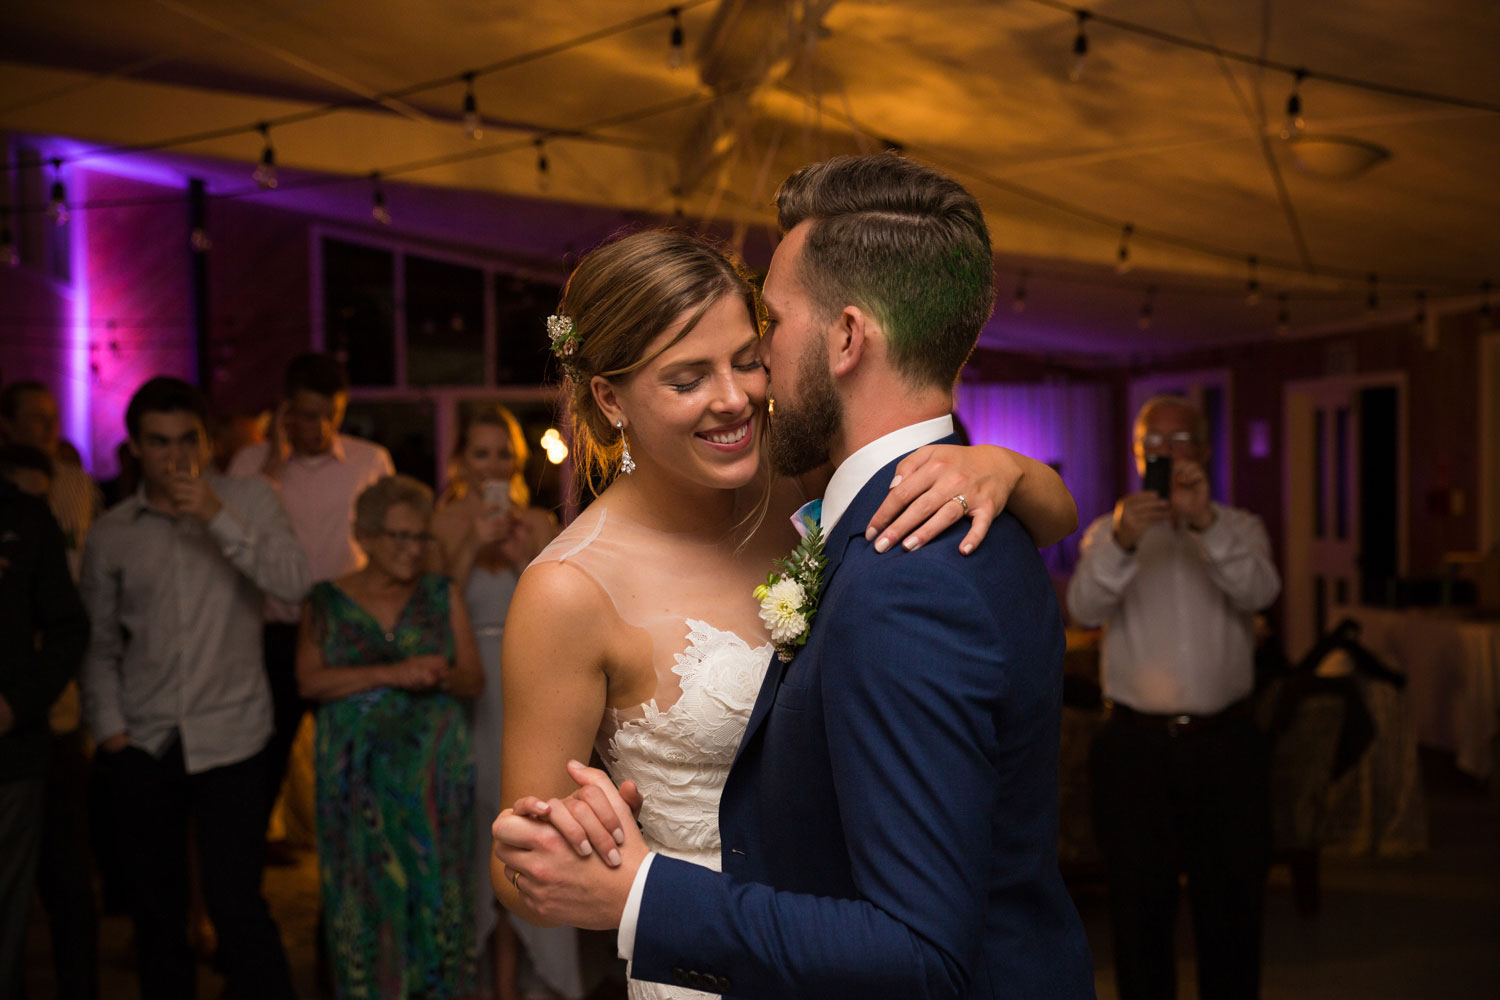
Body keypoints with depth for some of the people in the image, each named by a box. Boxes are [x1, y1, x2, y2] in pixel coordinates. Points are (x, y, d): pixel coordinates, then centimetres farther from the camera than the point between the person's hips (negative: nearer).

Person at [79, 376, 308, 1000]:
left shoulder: (249, 500, 0)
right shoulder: (110, 534, 6)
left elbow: (293, 584, -14)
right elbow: (99, 643, 11)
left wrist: (217, 517, -19)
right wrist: (109, 729, 2)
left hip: (231, 733, -3)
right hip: (143, 744, 3)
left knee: (236, 903, -6)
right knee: (156, 908, 12)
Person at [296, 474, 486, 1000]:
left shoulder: (442, 595, 9)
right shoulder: (328, 601, 5)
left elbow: (475, 679, 8)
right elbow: (310, 681, -7)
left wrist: (439, 676, -15)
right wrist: (390, 673, -16)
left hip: (434, 768, 1)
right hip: (357, 774, -1)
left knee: (434, 885, 0)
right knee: (365, 891, 0)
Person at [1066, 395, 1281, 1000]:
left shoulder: (1239, 529, 7)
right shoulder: (1108, 532, 5)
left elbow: (1259, 592, -15)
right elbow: (1085, 608, -14)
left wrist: (1205, 523, -31)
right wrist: (1123, 541, -32)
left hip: (1224, 744, 1)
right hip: (1135, 745, -1)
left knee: (1232, 903, 9)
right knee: (1139, 909, 7)